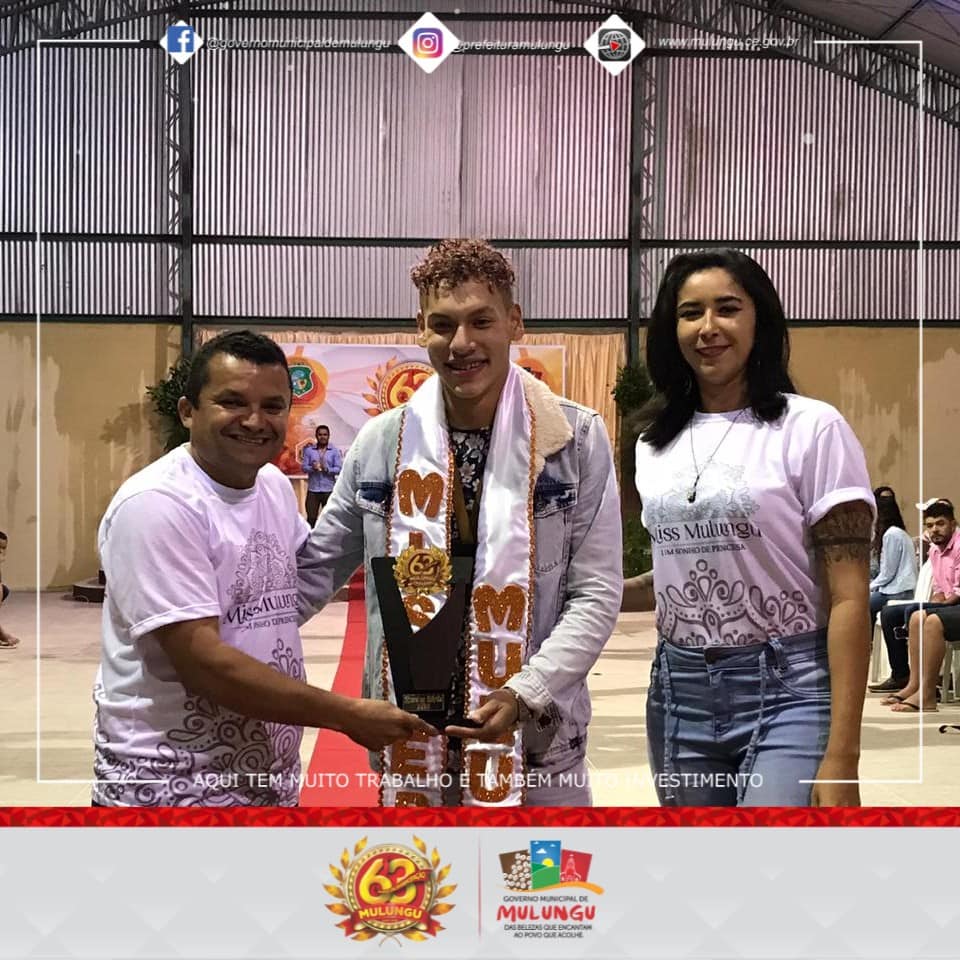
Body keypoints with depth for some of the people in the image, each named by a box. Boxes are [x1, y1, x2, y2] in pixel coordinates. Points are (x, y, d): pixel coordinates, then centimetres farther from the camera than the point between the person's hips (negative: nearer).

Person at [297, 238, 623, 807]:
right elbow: (317, 566, 11)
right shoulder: (382, 442, 1)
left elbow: (596, 593, -5)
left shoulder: (577, 439, -5)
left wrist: (524, 693, -17)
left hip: (536, 742, -2)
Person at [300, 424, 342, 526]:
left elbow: (339, 469, -3)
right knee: (311, 517, 0)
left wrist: (327, 469, -20)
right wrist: (312, 468, -20)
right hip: (313, 489, 0)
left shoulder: (334, 451, 4)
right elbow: (304, 467, 1)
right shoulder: (309, 450, 6)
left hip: (329, 489, 0)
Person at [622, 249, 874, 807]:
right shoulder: (656, 444, 9)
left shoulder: (813, 429, -7)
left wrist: (841, 757, -17)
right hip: (678, 694, 5)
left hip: (787, 692, -5)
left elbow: (849, 598, -11)